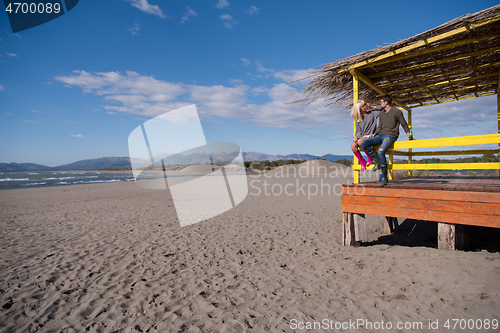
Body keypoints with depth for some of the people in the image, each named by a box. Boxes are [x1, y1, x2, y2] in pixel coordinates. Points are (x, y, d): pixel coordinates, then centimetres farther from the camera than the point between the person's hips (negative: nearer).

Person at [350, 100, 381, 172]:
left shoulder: (372, 113, 3)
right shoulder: (358, 119, 11)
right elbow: (358, 131, 10)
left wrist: (372, 107, 4)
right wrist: (356, 137, -10)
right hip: (362, 136, 4)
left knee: (360, 141, -35)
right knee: (353, 145, -26)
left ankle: (370, 158, -12)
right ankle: (362, 162, -6)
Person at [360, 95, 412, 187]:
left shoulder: (396, 111, 3)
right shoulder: (381, 114, 21)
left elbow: (404, 124, 5)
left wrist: (409, 135, -5)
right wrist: (374, 134, 3)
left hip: (390, 136, -7)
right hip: (380, 135, 7)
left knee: (381, 152, -33)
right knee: (363, 144, -17)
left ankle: (384, 177, -20)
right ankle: (377, 160, -9)